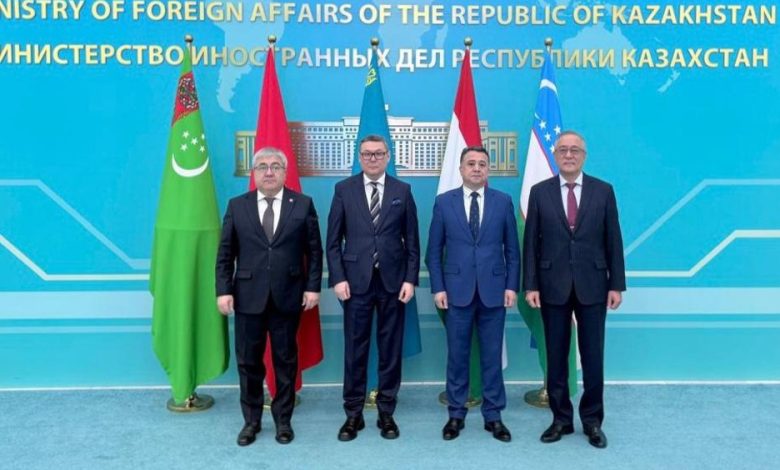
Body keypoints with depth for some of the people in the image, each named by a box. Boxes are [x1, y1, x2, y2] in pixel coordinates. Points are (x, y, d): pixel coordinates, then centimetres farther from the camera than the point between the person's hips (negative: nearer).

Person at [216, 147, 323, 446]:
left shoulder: (303, 204, 2)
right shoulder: (237, 206, 5)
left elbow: (314, 251, 2)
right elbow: (225, 253, 4)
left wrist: (313, 286, -4)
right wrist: (223, 290, -4)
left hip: (288, 296, -1)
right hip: (248, 296, 1)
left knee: (285, 360, 9)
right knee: (248, 362, 9)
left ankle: (283, 419, 23)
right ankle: (251, 420, 24)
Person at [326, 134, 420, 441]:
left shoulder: (402, 191, 6)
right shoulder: (344, 190, 4)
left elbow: (412, 241, 5)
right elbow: (333, 241, 2)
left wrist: (410, 279, -3)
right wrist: (338, 278, -7)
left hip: (393, 281, 1)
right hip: (356, 281, 0)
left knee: (390, 349, 7)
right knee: (355, 349, 5)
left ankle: (386, 412, 19)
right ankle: (353, 413, 17)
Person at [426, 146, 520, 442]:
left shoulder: (503, 202, 4)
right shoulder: (444, 202, 3)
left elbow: (512, 249, 6)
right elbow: (434, 250, 3)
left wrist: (512, 286, -1)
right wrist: (438, 287, -3)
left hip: (493, 290, 1)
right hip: (457, 290, 0)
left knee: (492, 355, 7)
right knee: (457, 355, 7)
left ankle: (493, 416, 18)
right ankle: (456, 414, 19)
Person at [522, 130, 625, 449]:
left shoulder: (603, 191, 3)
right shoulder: (540, 192, 3)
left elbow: (613, 241, 3)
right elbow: (531, 242, 1)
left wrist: (616, 285, -1)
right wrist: (530, 285, -5)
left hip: (592, 286, 0)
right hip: (553, 286, 0)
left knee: (593, 357, 6)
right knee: (556, 357, 8)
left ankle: (592, 420, 20)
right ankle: (561, 418, 20)